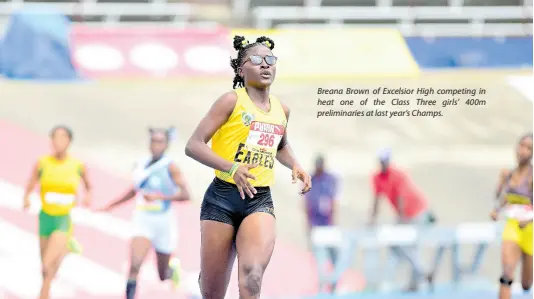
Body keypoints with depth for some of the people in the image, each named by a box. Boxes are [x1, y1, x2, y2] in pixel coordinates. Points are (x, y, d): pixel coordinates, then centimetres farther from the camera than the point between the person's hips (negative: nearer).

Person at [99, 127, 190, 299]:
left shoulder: (170, 167, -11)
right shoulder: (141, 165, 4)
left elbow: (185, 195, -19)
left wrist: (160, 196, -30)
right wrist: (111, 206, 22)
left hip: (163, 222, -2)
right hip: (142, 221, 2)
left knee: (163, 276, 16)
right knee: (134, 266, -22)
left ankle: (174, 266, 54)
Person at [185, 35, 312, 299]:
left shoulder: (282, 110, 12)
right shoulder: (232, 101, -5)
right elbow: (193, 146, -11)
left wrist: (295, 166, 12)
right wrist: (231, 168, -26)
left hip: (260, 200, 3)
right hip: (222, 198, -3)